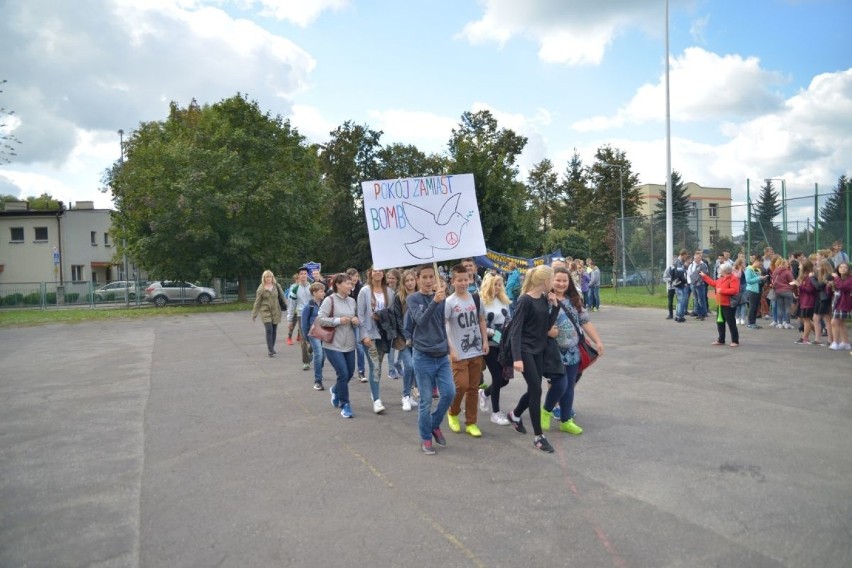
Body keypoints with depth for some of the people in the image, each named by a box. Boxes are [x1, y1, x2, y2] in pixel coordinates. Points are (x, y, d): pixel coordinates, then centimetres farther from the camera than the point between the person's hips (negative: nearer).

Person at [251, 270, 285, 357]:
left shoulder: (276, 286, 3)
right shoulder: (261, 289, -2)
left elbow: (282, 296, 8)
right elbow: (257, 302, 2)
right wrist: (254, 314, 5)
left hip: (275, 312, 3)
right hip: (265, 312, -3)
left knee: (274, 331, 9)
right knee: (269, 330, -13)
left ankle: (272, 348, 25)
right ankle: (271, 350, -11)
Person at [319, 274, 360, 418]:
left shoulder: (352, 301, 6)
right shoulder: (329, 300, -11)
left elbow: (357, 320, 17)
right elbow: (320, 319, -16)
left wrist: (357, 321, -6)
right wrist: (338, 320, -20)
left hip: (349, 344, 6)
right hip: (333, 345, -6)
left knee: (350, 374, 14)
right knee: (343, 374, -9)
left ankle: (335, 390, 45)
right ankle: (345, 405, 10)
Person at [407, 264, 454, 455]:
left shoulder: (441, 298, 4)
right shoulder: (413, 299, -7)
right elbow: (421, 321, -22)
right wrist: (434, 301, -34)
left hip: (442, 355, 4)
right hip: (423, 356, -4)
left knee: (449, 393, 0)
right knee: (426, 400, 2)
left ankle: (435, 424, 26)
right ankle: (426, 438, 19)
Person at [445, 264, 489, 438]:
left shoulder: (476, 298, 5)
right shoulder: (449, 302, -10)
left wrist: (485, 341, 6)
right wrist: (450, 350, -16)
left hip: (477, 351, 5)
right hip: (459, 353, -4)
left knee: (473, 388, 8)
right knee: (462, 385, -10)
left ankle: (471, 423, 18)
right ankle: (453, 413, 17)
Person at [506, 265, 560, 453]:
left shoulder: (544, 299, 5)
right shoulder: (525, 301, -17)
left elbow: (548, 326, 7)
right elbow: (515, 330, -19)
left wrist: (555, 306, -5)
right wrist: (517, 357, -25)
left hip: (538, 349, 8)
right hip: (525, 350, -8)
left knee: (533, 389, 13)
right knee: (536, 390, -7)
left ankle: (515, 415, 40)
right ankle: (538, 436, 3)